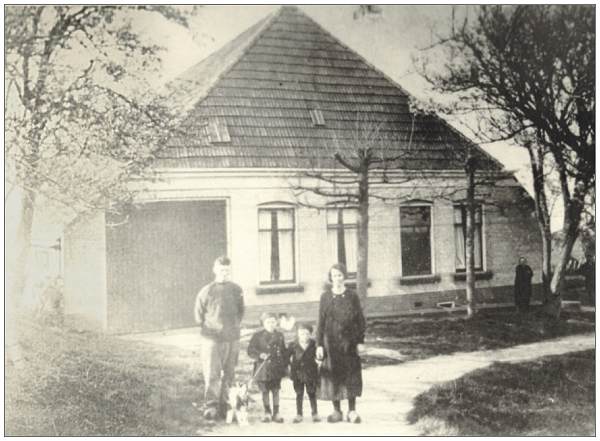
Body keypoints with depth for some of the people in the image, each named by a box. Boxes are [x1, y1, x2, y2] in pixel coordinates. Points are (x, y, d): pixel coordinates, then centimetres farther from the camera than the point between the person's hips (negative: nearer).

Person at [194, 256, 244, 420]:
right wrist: (209, 327, 3)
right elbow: (198, 314, 4)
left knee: (229, 374, 8)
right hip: (212, 339, -3)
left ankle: (223, 405, 18)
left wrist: (234, 325, 7)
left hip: (232, 339, 3)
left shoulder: (236, 290, 5)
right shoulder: (206, 291, -4)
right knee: (211, 374, -8)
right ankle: (210, 406, -8)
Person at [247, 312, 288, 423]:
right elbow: (250, 350, -5)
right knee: (265, 391, 5)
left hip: (277, 367, 2)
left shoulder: (279, 336, 7)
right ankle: (267, 413, 19)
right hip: (263, 367, -2)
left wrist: (285, 365, 8)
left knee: (276, 390, 5)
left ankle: (276, 413, 15)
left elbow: (284, 351, 12)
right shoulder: (258, 336, -2)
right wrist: (260, 355, -20)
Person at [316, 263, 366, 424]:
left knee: (351, 374, -1)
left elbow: (360, 320, 3)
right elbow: (321, 321, 3)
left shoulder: (352, 296, 1)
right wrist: (319, 344, -2)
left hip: (349, 341, -1)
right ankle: (337, 411, 13)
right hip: (331, 341, 1)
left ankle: (352, 411, 6)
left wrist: (360, 341, -3)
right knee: (333, 374, 3)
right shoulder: (325, 297, 2)